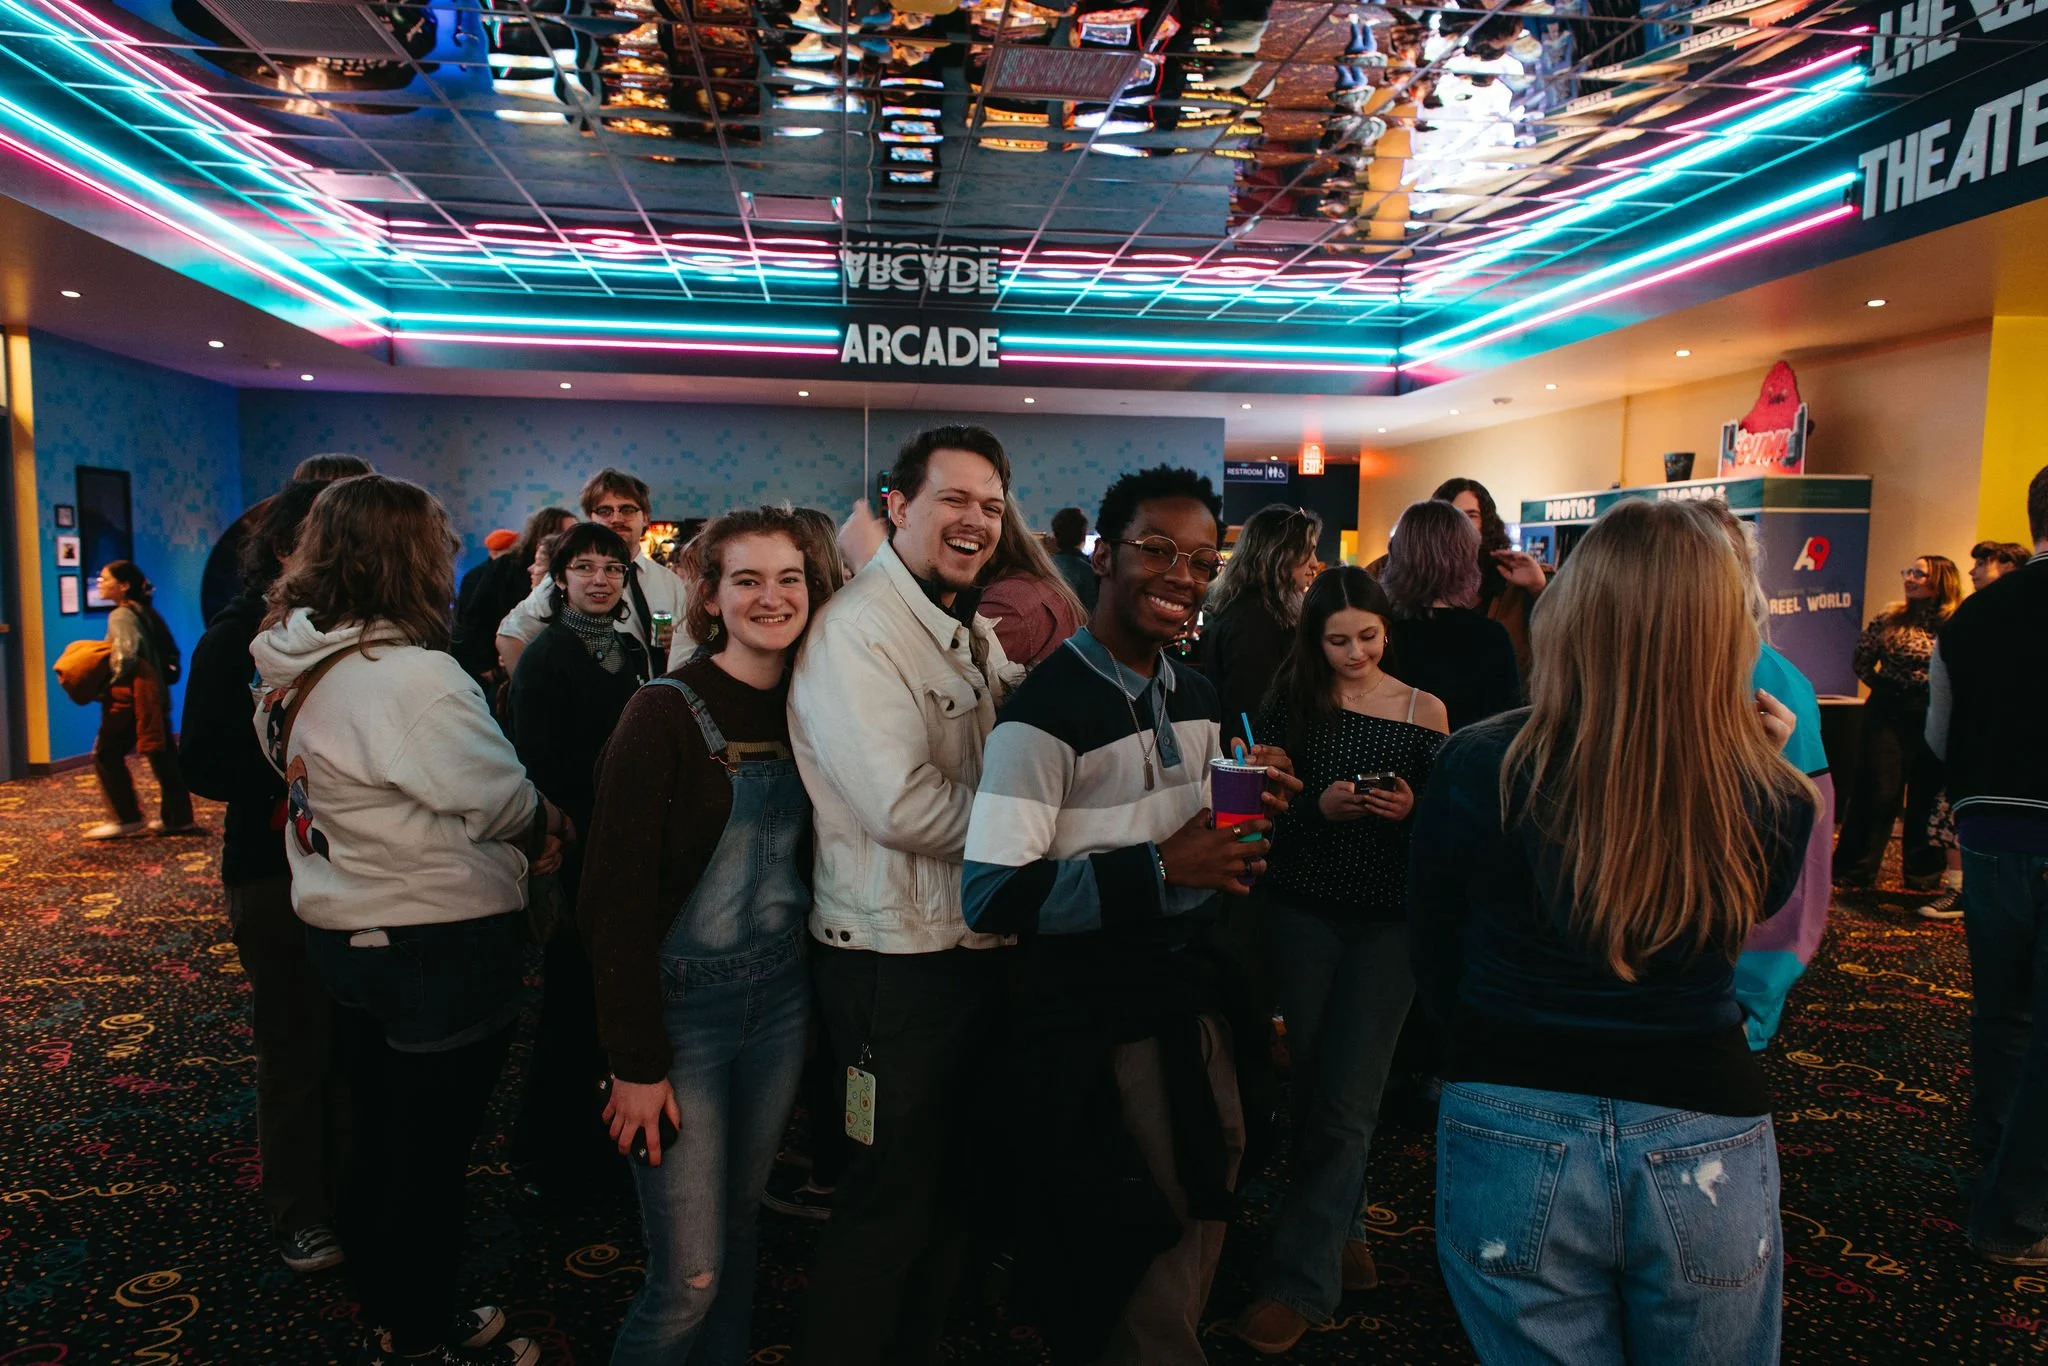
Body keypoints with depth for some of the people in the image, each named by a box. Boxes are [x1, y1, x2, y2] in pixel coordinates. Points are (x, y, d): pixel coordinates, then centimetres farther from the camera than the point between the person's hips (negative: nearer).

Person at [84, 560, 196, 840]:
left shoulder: (121, 615, -13)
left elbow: (126, 657, -24)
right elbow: (169, 652, 18)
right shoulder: (145, 612, 14)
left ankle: (128, 819, 5)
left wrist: (106, 686, -14)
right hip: (155, 693, 9)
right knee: (163, 755, 9)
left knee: (106, 754, 3)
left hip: (130, 696, -9)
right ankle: (178, 817, 12)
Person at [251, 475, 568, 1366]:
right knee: (430, 1151, 9)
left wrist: (517, 830, 0)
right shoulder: (413, 678, -26)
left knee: (379, 1133, 23)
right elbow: (509, 805, -20)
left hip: (346, 928, 9)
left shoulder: (299, 665, 3)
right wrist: (547, 826, 2)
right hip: (440, 948, -9)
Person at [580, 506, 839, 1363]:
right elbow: (617, 897, -15)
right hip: (682, 1002, -5)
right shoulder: (666, 714, -15)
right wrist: (636, 1062, -15)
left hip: (780, 995, 5)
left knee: (740, 1220, 19)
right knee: (689, 1275, 1)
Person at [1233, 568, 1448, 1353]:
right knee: (1315, 1084, 11)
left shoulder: (1425, 713, 0)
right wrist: (1318, 806, -18)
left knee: (1345, 1100, -2)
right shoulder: (1292, 705, 0)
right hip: (1304, 913, 1)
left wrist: (1411, 808, -16)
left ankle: (1298, 1280, 7)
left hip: (1389, 919, -1)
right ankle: (1341, 1236, 32)